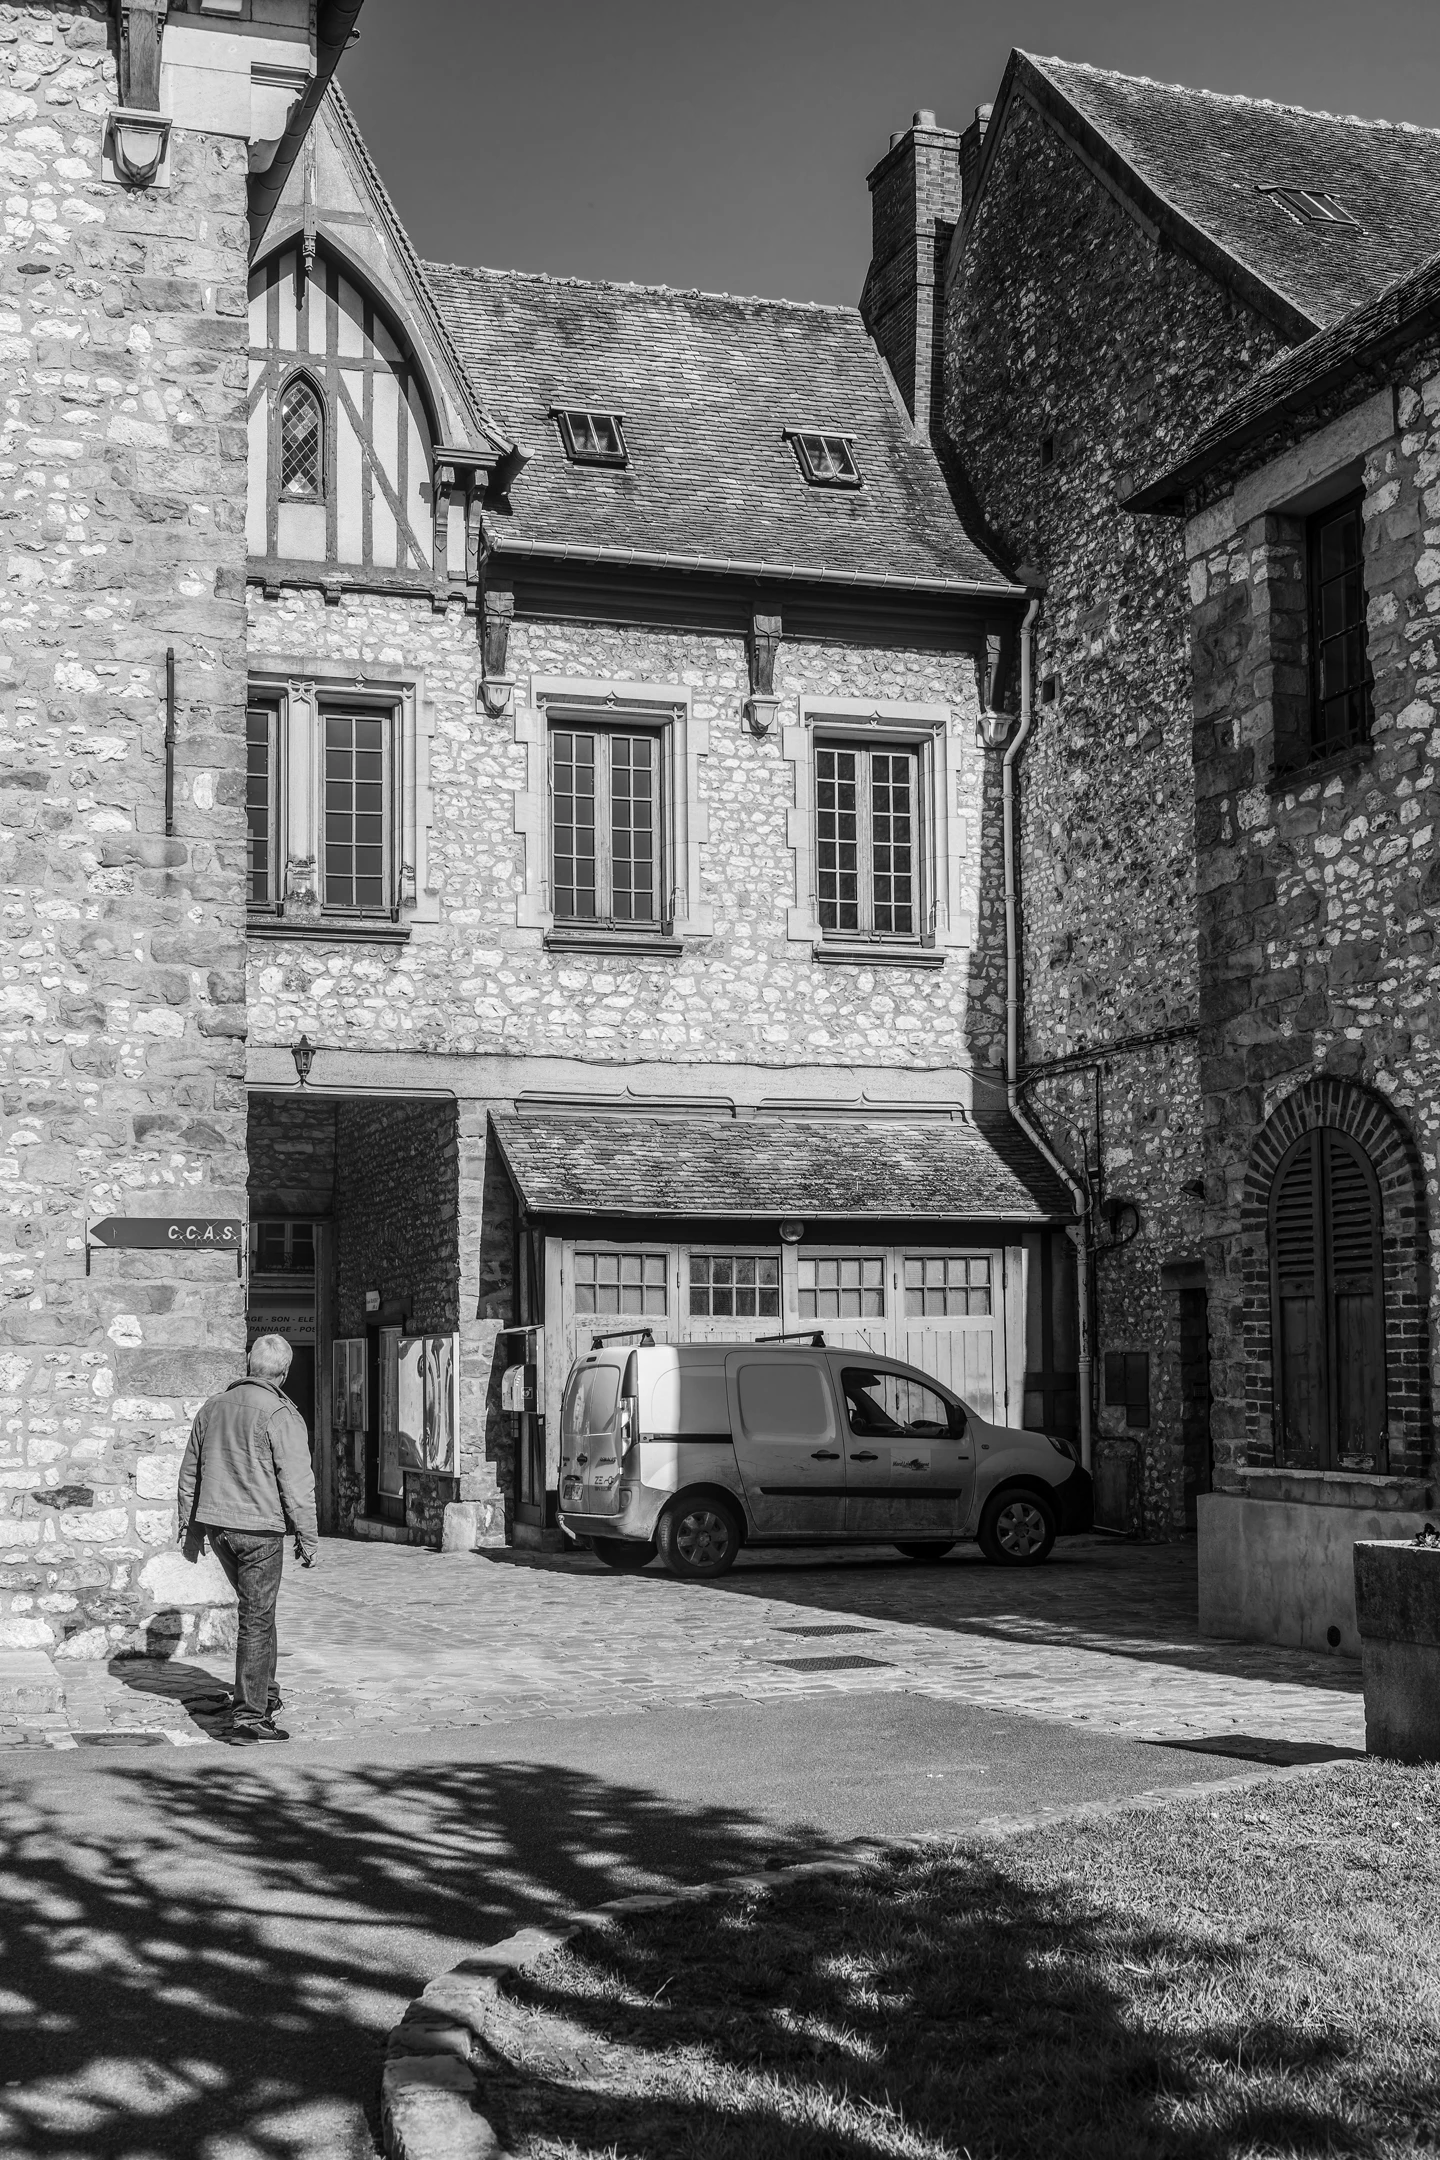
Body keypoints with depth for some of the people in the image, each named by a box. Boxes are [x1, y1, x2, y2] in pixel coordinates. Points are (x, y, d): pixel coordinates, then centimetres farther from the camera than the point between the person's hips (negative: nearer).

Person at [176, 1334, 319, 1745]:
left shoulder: (213, 1406, 10)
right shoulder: (281, 1415, -11)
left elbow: (189, 1473, 16)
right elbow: (296, 1483, -13)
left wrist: (189, 1527, 23)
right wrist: (308, 1538, -6)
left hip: (216, 1524, 7)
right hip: (259, 1526, -7)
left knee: (257, 1608, 22)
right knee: (256, 1620, -1)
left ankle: (265, 1695, 29)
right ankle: (247, 1717, -1)